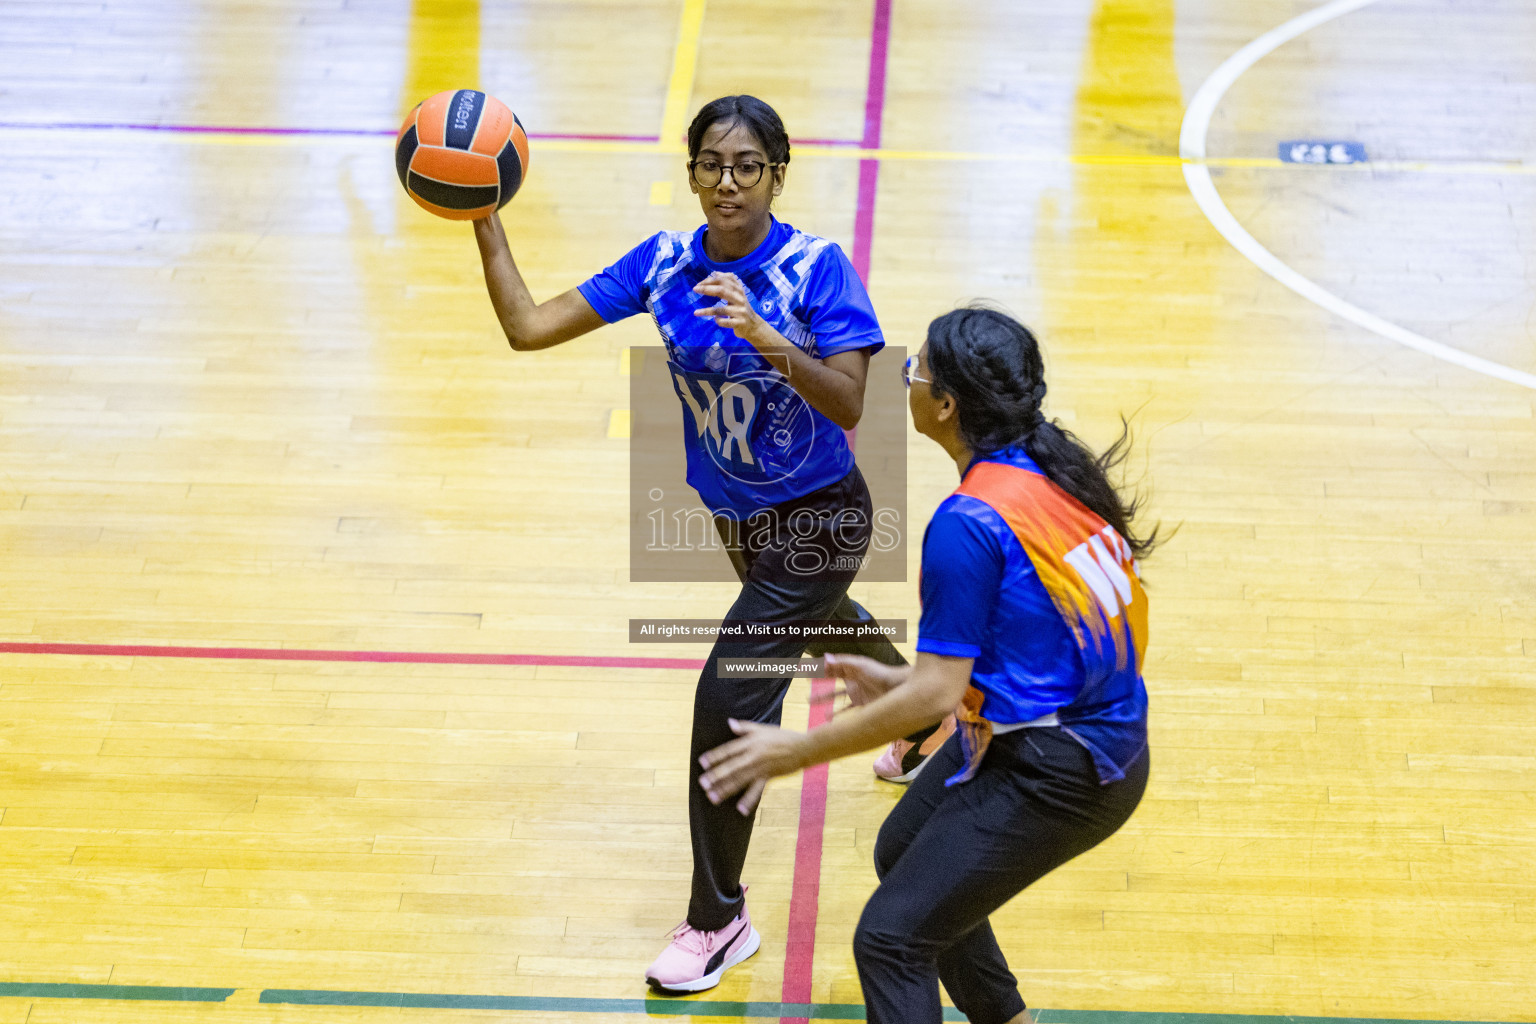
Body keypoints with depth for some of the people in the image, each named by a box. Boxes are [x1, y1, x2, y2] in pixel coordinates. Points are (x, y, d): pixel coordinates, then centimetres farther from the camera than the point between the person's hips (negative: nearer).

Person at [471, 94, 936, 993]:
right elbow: (528, 326, -11)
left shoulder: (818, 268, -23)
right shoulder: (665, 263, -9)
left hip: (816, 521, -7)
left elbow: (849, 406, -32)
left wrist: (765, 337, -45)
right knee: (826, 629, 32)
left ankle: (721, 919, -1)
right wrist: (485, 218, -18)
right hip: (737, 518, 7)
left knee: (730, 696, -16)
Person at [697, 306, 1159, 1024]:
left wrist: (799, 750, -15)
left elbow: (935, 696, -23)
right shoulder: (1055, 467, 3)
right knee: (903, 854, 28)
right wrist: (906, 680, 17)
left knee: (890, 939, -9)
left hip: (1055, 776, -10)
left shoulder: (967, 523, -24)